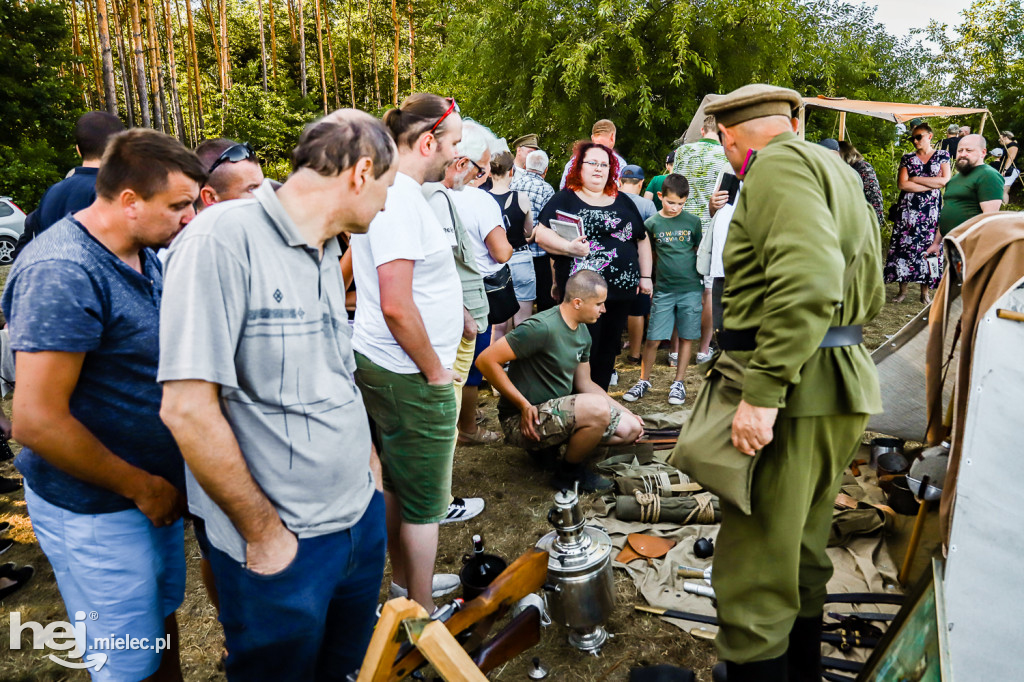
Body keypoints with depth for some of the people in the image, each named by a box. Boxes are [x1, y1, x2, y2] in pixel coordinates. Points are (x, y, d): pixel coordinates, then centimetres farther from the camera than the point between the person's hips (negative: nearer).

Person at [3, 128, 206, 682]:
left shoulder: (144, 253, 3)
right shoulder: (62, 272, -23)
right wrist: (143, 487, -16)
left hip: (155, 487, 8)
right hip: (97, 510, -8)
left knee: (161, 616, 24)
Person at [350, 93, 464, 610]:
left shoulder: (384, 191, 11)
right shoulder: (400, 199, -21)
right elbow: (396, 306, -28)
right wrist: (434, 371, -16)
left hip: (377, 363, 10)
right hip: (410, 376, -10)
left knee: (396, 483, 22)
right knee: (424, 500, 6)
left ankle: (406, 582, 41)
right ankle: (423, 615, 24)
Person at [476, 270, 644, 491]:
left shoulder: (582, 332, 8)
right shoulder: (542, 328, -22)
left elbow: (584, 383, 17)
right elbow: (486, 361, -24)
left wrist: (626, 413, 10)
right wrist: (524, 406, -22)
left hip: (556, 411, 9)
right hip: (525, 422, -9)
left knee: (630, 429, 1)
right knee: (597, 408, -31)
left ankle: (548, 446, 13)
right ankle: (569, 473, -4)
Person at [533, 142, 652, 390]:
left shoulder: (622, 202, 16)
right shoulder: (565, 199, 2)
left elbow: (642, 239, 21)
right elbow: (541, 233, -7)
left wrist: (645, 276, 15)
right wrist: (569, 247, -22)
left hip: (621, 288, 5)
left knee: (608, 351, 11)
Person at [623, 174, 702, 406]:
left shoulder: (692, 221, 3)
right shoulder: (652, 223, 1)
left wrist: (705, 283, 12)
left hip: (691, 288, 1)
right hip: (663, 289, -1)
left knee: (686, 337, 5)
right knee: (653, 338, 0)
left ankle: (678, 383, 18)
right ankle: (644, 381, 17)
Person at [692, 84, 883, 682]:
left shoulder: (779, 165, -10)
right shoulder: (841, 173, 21)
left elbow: (808, 282, -26)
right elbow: (871, 295, 26)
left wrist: (763, 391, -26)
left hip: (793, 390, -10)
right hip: (844, 389, 10)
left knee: (755, 569, -3)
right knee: (803, 549, 22)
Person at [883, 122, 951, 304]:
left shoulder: (942, 156, 8)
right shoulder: (907, 158, 10)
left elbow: (946, 180, -5)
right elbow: (902, 184, -3)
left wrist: (915, 179, -5)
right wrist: (932, 185, -8)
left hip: (931, 211, -1)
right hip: (908, 210, 1)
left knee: (928, 248, -1)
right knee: (904, 247, -3)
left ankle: (925, 292, 5)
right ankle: (902, 291, 4)